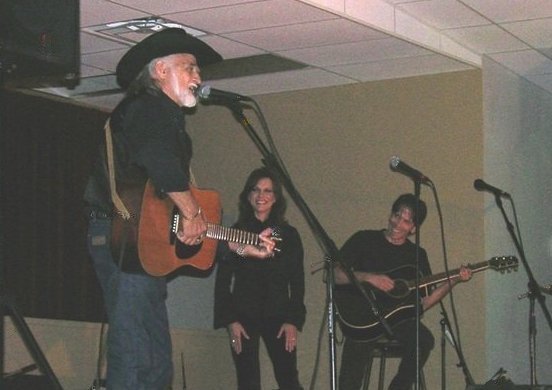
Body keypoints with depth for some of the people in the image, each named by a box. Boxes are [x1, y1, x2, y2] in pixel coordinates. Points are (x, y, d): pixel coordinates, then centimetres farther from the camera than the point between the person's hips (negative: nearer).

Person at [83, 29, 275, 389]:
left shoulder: (167, 117, 27)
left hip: (147, 248, 10)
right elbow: (160, 162, -28)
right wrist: (193, 214, -18)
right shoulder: (149, 107, -3)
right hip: (126, 240, -10)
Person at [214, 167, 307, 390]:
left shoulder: (288, 235, 8)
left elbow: (297, 282, 7)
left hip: (278, 315, 1)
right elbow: (222, 281, 3)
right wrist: (230, 321, -5)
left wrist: (293, 321, -3)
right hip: (244, 315, -1)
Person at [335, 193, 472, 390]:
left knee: (424, 340, -27)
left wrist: (453, 281, -2)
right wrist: (368, 277, -15)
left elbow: (423, 303, 9)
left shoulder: (417, 255, 14)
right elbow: (332, 274, -3)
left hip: (398, 317, 3)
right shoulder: (364, 240, 5)